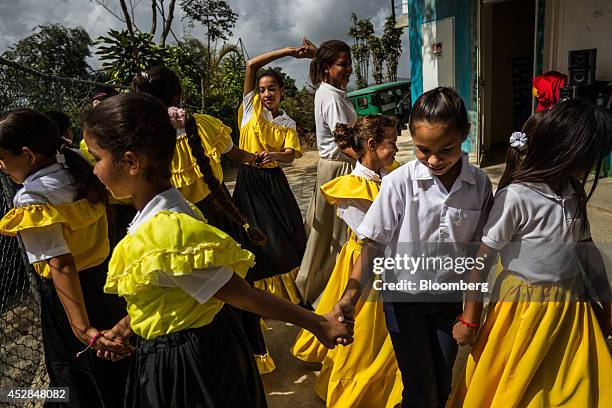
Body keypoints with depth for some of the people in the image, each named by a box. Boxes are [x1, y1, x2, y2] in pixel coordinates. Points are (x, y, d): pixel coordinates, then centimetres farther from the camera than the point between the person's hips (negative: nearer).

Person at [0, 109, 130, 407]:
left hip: (66, 294, -7)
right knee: (116, 368, 25)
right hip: (104, 276, 7)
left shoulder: (31, 199, -23)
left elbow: (61, 265, -30)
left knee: (80, 380, 17)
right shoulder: (75, 172, -3)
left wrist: (82, 328, -34)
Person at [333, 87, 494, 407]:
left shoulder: (480, 184, -9)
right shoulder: (400, 182, -18)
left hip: (450, 297, 3)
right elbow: (373, 246, -15)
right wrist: (350, 297, -26)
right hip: (403, 297, -3)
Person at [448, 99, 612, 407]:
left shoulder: (574, 193, -1)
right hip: (523, 309, -6)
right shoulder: (515, 197, -22)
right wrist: (469, 320, -11)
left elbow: (586, 249, 11)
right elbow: (481, 261, -17)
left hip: (572, 306, 7)